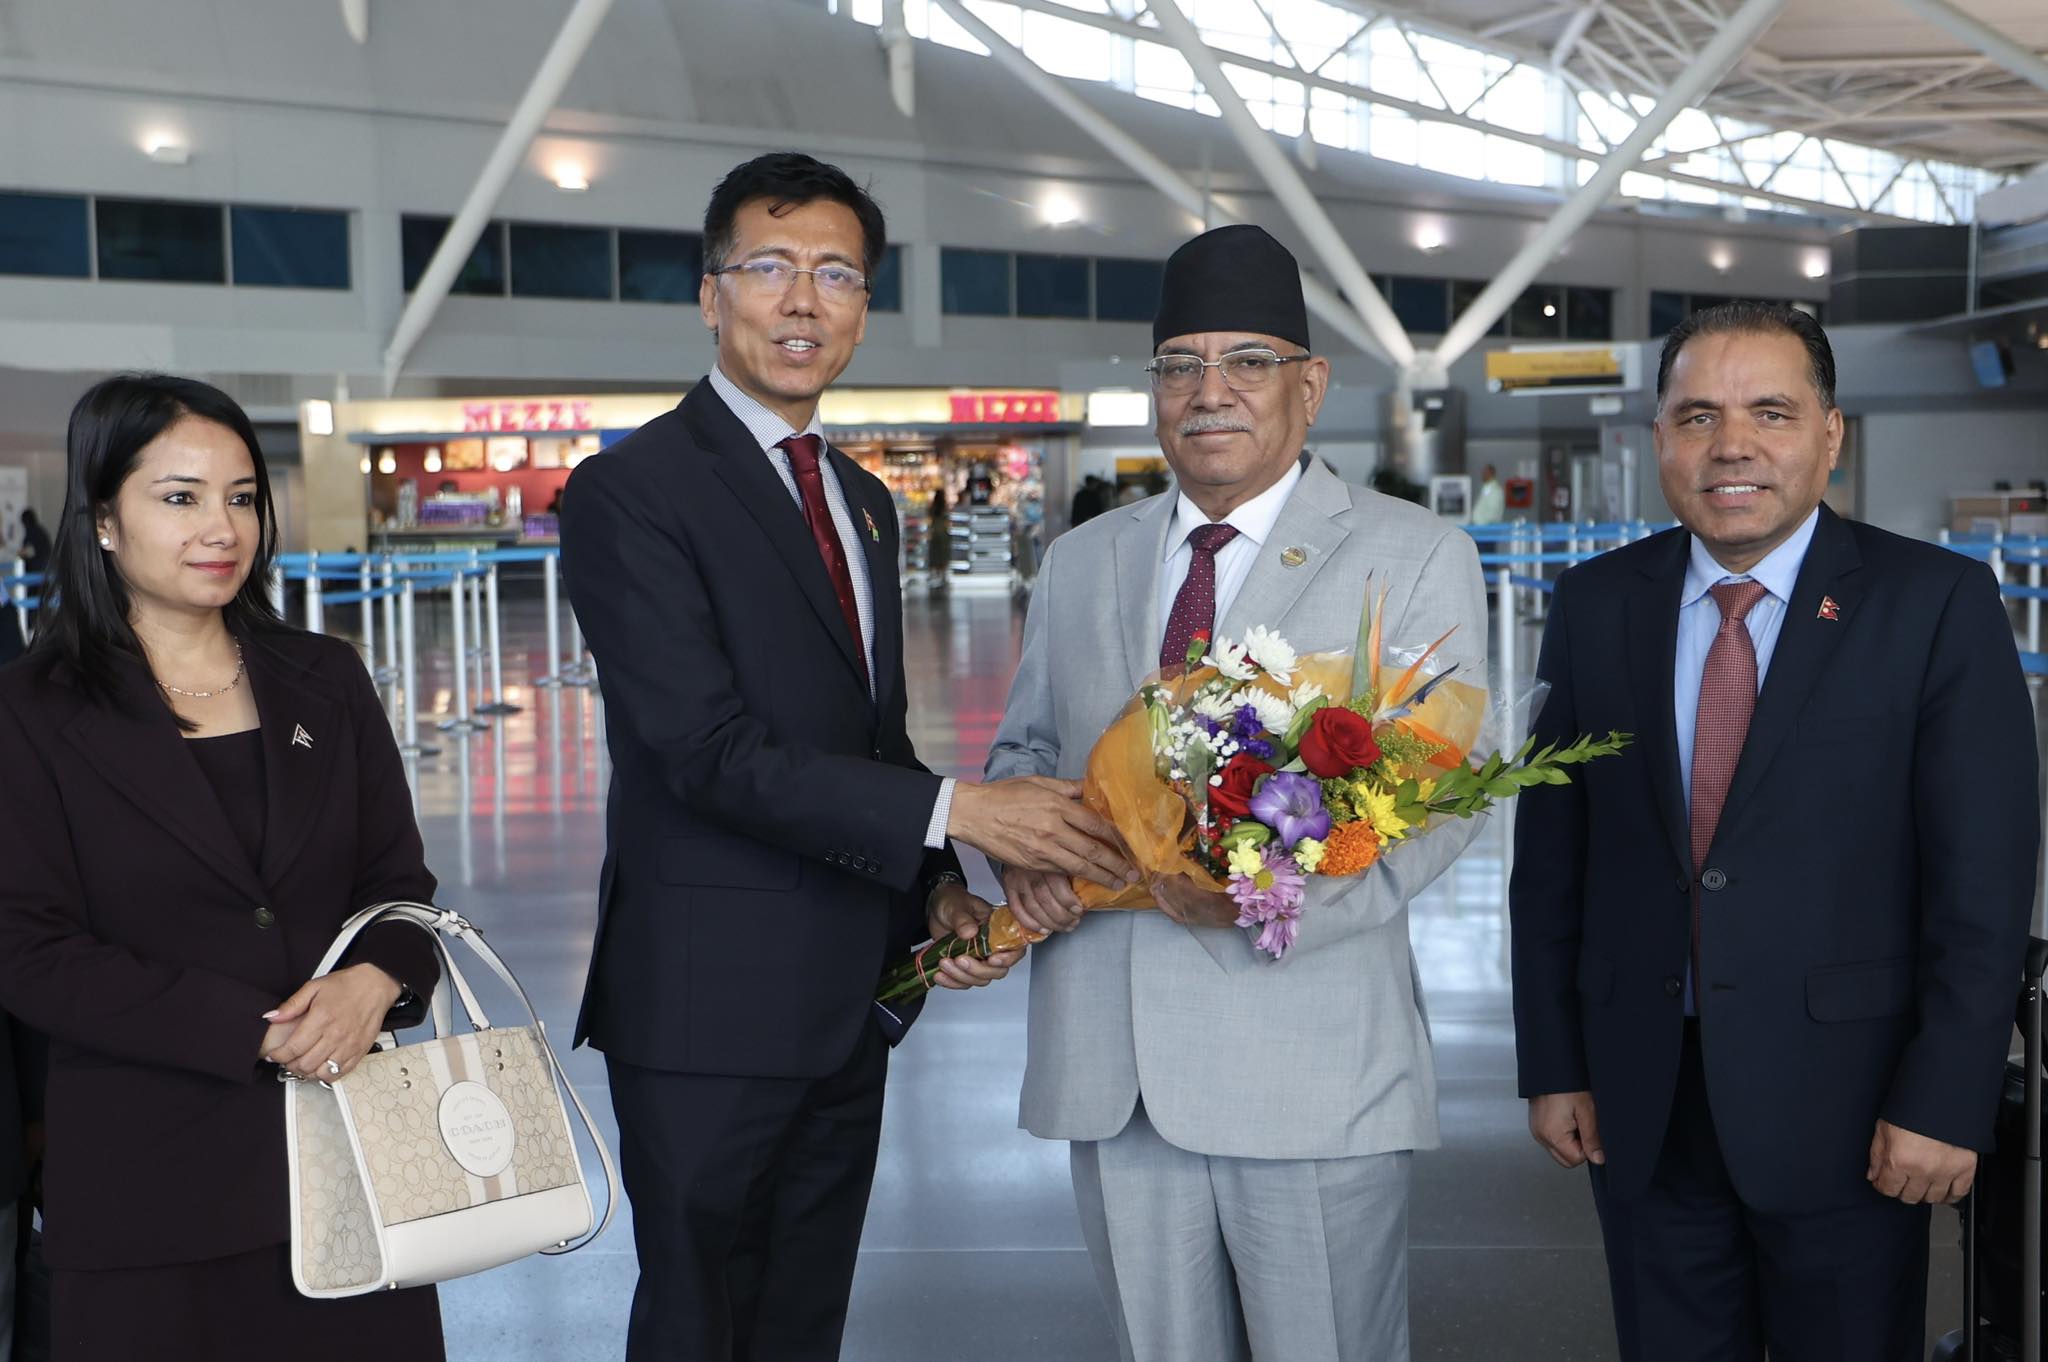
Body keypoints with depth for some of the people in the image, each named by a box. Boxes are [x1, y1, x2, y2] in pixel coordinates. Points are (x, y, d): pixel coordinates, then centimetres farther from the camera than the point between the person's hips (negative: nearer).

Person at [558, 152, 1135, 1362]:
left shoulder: (863, 501, 14)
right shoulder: (631, 491, -12)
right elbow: (712, 752, -21)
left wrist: (940, 893, 2)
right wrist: (954, 811, -24)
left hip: (847, 1001, 8)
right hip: (709, 1004, -7)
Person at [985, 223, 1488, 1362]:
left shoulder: (1418, 558, 0)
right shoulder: (1082, 561, 14)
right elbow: (1025, 744, 21)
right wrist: (1028, 848, -3)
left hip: (1314, 1067, -4)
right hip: (1110, 1064, 4)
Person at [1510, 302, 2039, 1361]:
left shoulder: (1936, 604, -6)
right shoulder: (1594, 605, 4)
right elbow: (1551, 856, 6)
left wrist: (1946, 1105, -11)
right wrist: (1552, 1066, 4)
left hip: (1842, 1112, -2)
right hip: (1640, 1108, 3)